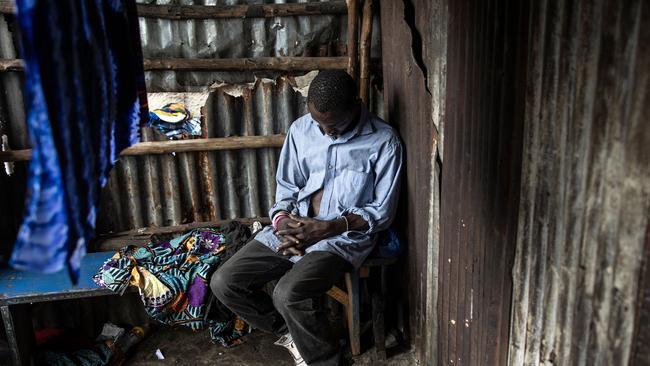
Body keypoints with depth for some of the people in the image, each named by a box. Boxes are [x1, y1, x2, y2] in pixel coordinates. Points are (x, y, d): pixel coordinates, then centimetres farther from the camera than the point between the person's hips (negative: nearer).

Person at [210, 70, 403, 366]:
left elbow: (382, 211, -7)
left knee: (288, 294, -29)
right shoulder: (300, 130, 4)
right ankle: (291, 332, 16)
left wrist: (327, 227, -18)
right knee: (223, 283, -6)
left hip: (344, 235, -5)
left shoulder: (383, 141, -8)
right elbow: (286, 186, 12)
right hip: (293, 227, 6)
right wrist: (282, 220, -10)